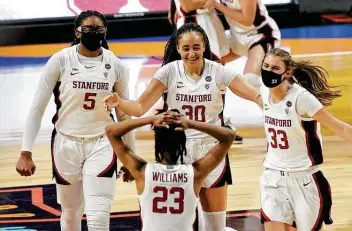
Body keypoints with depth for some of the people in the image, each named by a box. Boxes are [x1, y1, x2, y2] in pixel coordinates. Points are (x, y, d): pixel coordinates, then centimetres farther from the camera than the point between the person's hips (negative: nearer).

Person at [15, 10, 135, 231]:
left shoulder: (115, 65, -2)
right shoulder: (60, 60, -8)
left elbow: (124, 114, 9)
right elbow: (37, 107, -5)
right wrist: (26, 152, -10)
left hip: (101, 145, 0)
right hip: (66, 144, 0)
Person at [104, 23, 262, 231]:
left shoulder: (218, 71, -8)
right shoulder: (170, 71, -7)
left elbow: (256, 96, -12)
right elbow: (140, 107, -9)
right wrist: (119, 102, -29)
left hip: (211, 149, 0)